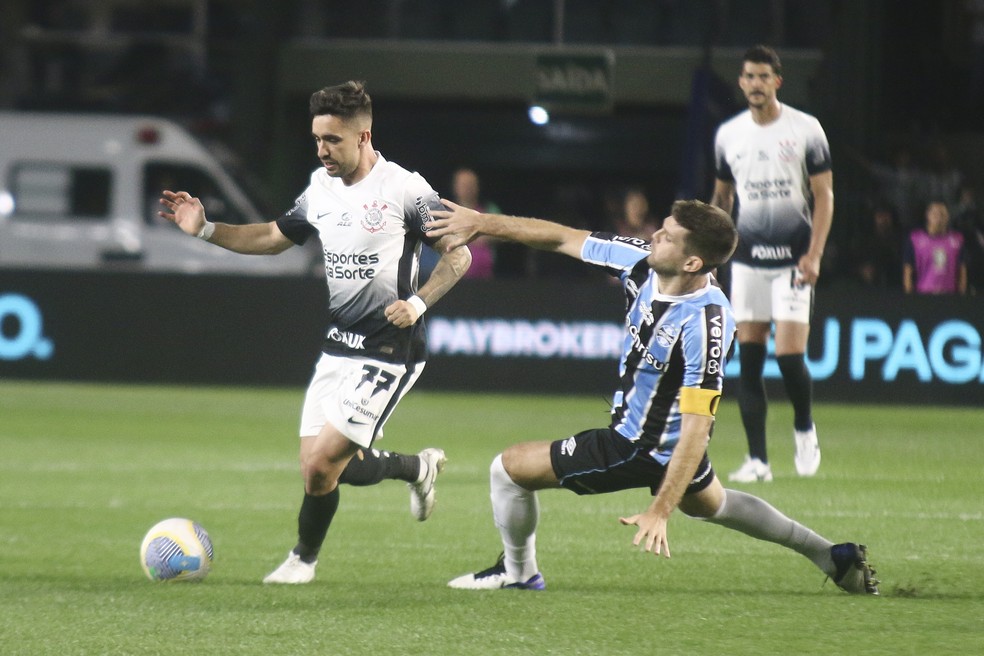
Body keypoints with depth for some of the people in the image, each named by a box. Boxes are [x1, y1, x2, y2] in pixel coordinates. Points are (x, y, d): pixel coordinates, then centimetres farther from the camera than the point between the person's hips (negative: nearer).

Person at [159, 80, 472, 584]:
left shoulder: (404, 189, -12)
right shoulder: (320, 189, 8)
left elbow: (459, 256, -6)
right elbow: (274, 238, 21)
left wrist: (418, 303, -20)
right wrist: (205, 230, 9)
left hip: (388, 350, -7)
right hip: (338, 347, 7)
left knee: (321, 463, -13)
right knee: (316, 468, 3)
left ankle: (304, 558, 12)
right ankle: (417, 468, 29)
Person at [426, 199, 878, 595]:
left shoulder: (705, 323, -34)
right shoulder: (642, 262, -14)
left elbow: (697, 425, -34)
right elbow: (564, 239, -1)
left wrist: (660, 509, -37)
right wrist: (484, 223, -2)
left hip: (642, 447, -9)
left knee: (509, 468, -1)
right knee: (707, 502, 35)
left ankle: (518, 571, 26)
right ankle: (831, 556, 42)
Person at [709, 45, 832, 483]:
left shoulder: (805, 130, -1)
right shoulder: (728, 134, 9)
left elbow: (824, 195, -1)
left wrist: (814, 255, -10)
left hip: (792, 257, -3)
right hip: (747, 258, 3)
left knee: (789, 356, -12)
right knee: (748, 360, -2)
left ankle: (804, 429, 15)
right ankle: (757, 460, 1)